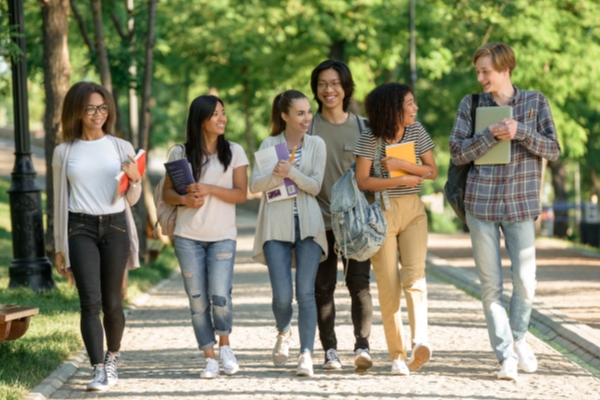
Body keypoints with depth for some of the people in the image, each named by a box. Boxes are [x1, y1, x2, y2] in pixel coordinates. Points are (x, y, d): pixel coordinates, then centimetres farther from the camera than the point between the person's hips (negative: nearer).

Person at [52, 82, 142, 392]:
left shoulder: (121, 148, 7)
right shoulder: (64, 153, 6)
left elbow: (131, 200, 11)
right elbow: (59, 201, 12)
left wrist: (135, 180, -11)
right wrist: (59, 248, 11)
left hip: (115, 227, 1)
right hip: (80, 229, -1)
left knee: (111, 302, 5)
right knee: (90, 301, -12)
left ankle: (112, 356, 30)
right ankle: (99, 371, -11)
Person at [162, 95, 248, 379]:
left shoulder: (234, 152, 3)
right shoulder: (181, 153, 5)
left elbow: (241, 194, -2)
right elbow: (166, 193, 7)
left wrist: (209, 189, -15)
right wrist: (184, 199, -14)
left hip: (222, 236, -1)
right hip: (188, 237, 1)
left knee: (219, 296, -13)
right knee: (197, 300, 1)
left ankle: (224, 345, 14)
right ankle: (209, 358, 11)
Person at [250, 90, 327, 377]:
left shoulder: (316, 144, 7)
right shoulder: (269, 145, 7)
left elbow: (315, 186, -1)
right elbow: (254, 186, 0)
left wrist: (292, 172, -18)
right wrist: (276, 175, -19)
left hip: (308, 225, 0)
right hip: (277, 225, 0)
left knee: (305, 292, -9)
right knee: (282, 295, -6)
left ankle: (306, 354, -8)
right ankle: (283, 333, 25)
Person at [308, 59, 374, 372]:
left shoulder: (362, 127, 8)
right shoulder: (308, 127, 4)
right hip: (320, 218, 0)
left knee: (359, 282, -10)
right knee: (323, 286, 3)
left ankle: (362, 346, -15)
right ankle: (330, 350, 8)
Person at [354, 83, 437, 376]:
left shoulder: (416, 131, 3)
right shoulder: (370, 139, -7)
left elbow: (432, 171, 2)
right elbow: (363, 181, -11)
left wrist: (400, 164, -13)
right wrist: (403, 180, -12)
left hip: (413, 211, 2)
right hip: (381, 212, -2)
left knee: (414, 275, -16)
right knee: (388, 285, -2)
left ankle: (419, 341, -31)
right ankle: (397, 355, 2)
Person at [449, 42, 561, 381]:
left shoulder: (535, 102, 3)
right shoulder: (471, 104, 5)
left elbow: (553, 150, -1)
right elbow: (457, 153, -1)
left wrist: (520, 131, -15)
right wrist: (491, 135, -14)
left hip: (521, 203, 0)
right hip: (481, 203, 1)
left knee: (525, 281, 0)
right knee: (491, 284, 0)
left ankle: (518, 338, 26)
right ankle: (506, 356, 6)